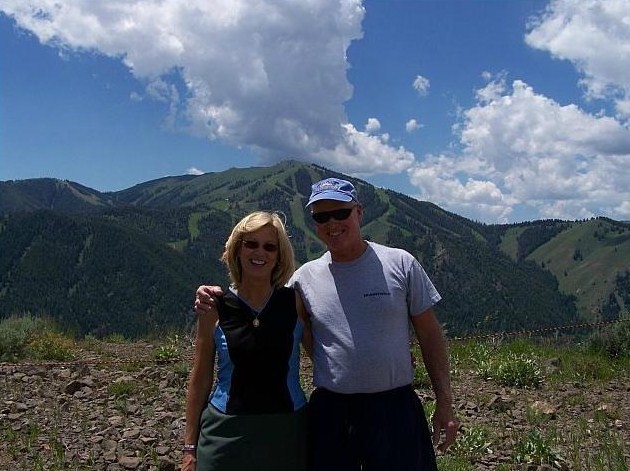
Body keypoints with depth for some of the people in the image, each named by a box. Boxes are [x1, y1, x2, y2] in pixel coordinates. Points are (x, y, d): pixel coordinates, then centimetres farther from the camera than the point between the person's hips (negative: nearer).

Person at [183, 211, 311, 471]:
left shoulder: (295, 302, -2)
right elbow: (200, 379, 1)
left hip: (286, 431, 1)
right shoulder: (215, 308, -3)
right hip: (227, 433, 0)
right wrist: (190, 447, 3)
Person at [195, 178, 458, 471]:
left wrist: (445, 403, 0)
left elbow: (430, 336, 2)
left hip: (395, 409, -1)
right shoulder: (305, 277, 2)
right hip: (329, 413, 2)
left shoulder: (400, 264, -2)